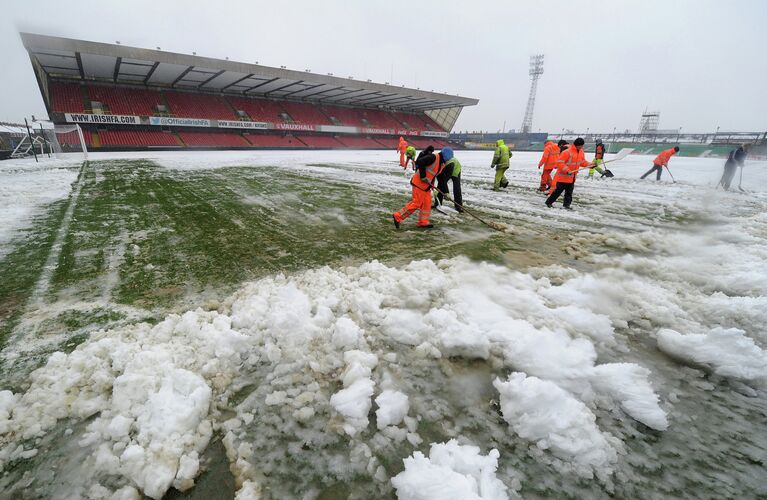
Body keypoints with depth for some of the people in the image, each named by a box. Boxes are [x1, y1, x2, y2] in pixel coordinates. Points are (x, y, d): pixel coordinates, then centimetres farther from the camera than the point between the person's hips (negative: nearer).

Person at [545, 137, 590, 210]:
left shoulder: (581, 152, 7)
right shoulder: (567, 152, -20)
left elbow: (583, 162, 19)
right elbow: (560, 163, -23)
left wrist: (590, 165, 3)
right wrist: (567, 170, -30)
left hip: (572, 177, 8)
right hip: (563, 176, -8)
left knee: (569, 191, 10)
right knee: (558, 190, -3)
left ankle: (566, 204, 18)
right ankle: (549, 202, 10)